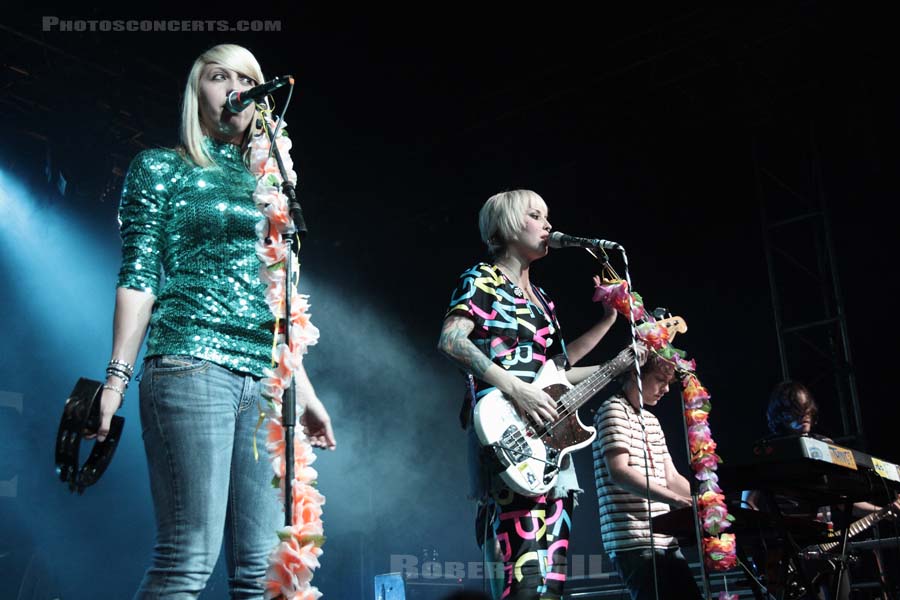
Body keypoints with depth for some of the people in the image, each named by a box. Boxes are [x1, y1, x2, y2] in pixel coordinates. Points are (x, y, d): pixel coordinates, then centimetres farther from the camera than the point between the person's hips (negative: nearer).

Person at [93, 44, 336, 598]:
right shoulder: (161, 168, 9)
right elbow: (139, 276, 1)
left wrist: (305, 391, 18)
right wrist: (118, 375, -10)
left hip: (266, 382, 5)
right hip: (191, 367, -5)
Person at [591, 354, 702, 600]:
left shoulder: (651, 421, 21)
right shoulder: (614, 411, -5)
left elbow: (671, 478, 19)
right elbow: (618, 472, -19)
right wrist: (677, 500, -25)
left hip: (664, 539, 9)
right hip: (634, 542, -9)